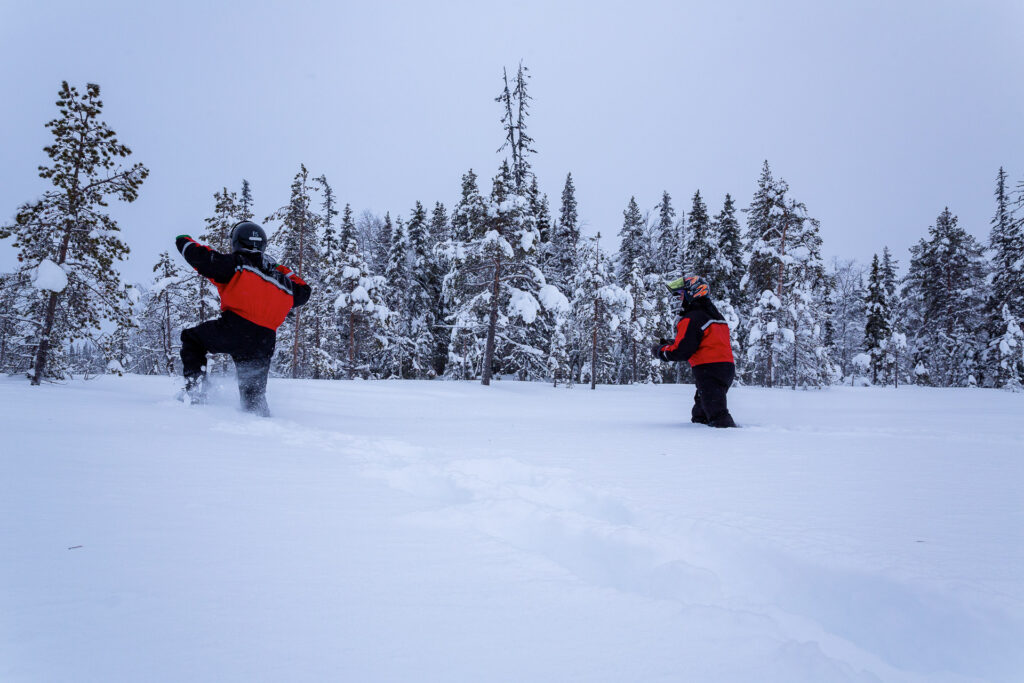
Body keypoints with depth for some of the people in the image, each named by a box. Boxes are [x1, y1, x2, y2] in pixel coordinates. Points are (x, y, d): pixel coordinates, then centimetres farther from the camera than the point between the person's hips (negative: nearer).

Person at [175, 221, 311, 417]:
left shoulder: (236, 263, 5)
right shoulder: (278, 276, 21)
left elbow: (201, 257, 1)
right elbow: (303, 292, 36)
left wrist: (185, 241, 22)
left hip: (235, 329, -5)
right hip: (264, 341, 5)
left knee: (191, 338, 21)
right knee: (254, 392, 19)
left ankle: (196, 391, 9)